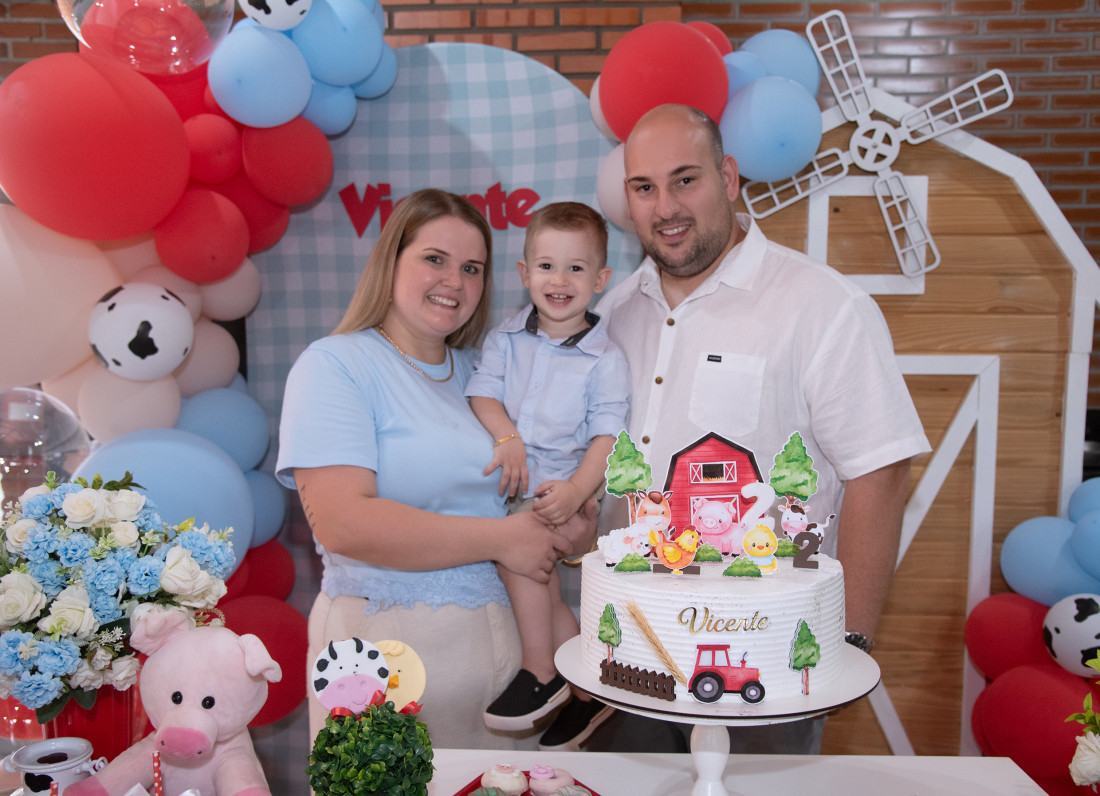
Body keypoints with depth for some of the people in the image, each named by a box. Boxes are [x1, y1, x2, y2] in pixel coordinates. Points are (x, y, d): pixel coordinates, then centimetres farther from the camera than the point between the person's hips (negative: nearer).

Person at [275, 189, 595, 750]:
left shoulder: (477, 370, 11)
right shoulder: (334, 364, -8)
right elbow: (342, 523, -20)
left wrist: (573, 525, -7)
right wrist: (500, 539, -16)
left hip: (498, 633, 6)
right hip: (386, 636, -5)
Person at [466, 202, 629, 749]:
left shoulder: (605, 357, -3)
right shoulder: (505, 340, 8)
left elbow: (607, 436, -8)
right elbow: (482, 393, 0)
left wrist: (576, 490, -23)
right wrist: (508, 438, -20)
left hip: (562, 488, -4)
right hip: (512, 487, 5)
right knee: (542, 589, 5)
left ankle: (540, 673, -14)